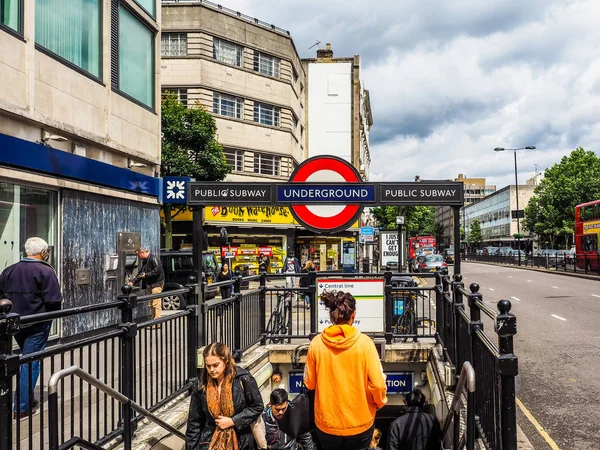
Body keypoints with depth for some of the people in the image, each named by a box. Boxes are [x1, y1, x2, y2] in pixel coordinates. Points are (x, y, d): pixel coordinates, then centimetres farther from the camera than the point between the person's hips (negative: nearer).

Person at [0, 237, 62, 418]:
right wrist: (52, 314, 3)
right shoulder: (46, 271, -14)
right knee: (31, 364, 1)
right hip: (37, 325, -6)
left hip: (15, 324, 6)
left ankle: (29, 399, 30)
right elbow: (54, 301, -17)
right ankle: (22, 408, 4)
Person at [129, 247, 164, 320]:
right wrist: (133, 282, 17)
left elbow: (157, 270, -22)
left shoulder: (153, 258, -12)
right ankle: (153, 319, 17)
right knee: (151, 304, 11)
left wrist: (146, 275, -16)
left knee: (156, 304, -11)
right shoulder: (144, 261, 19)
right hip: (149, 285, 10)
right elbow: (140, 273, 25)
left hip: (156, 284, -10)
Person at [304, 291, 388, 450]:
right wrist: (380, 402, 6)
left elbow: (309, 382, -1)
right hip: (360, 422, -1)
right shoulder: (365, 342, -16)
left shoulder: (316, 343, -12)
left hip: (327, 423, 1)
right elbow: (377, 384, -15)